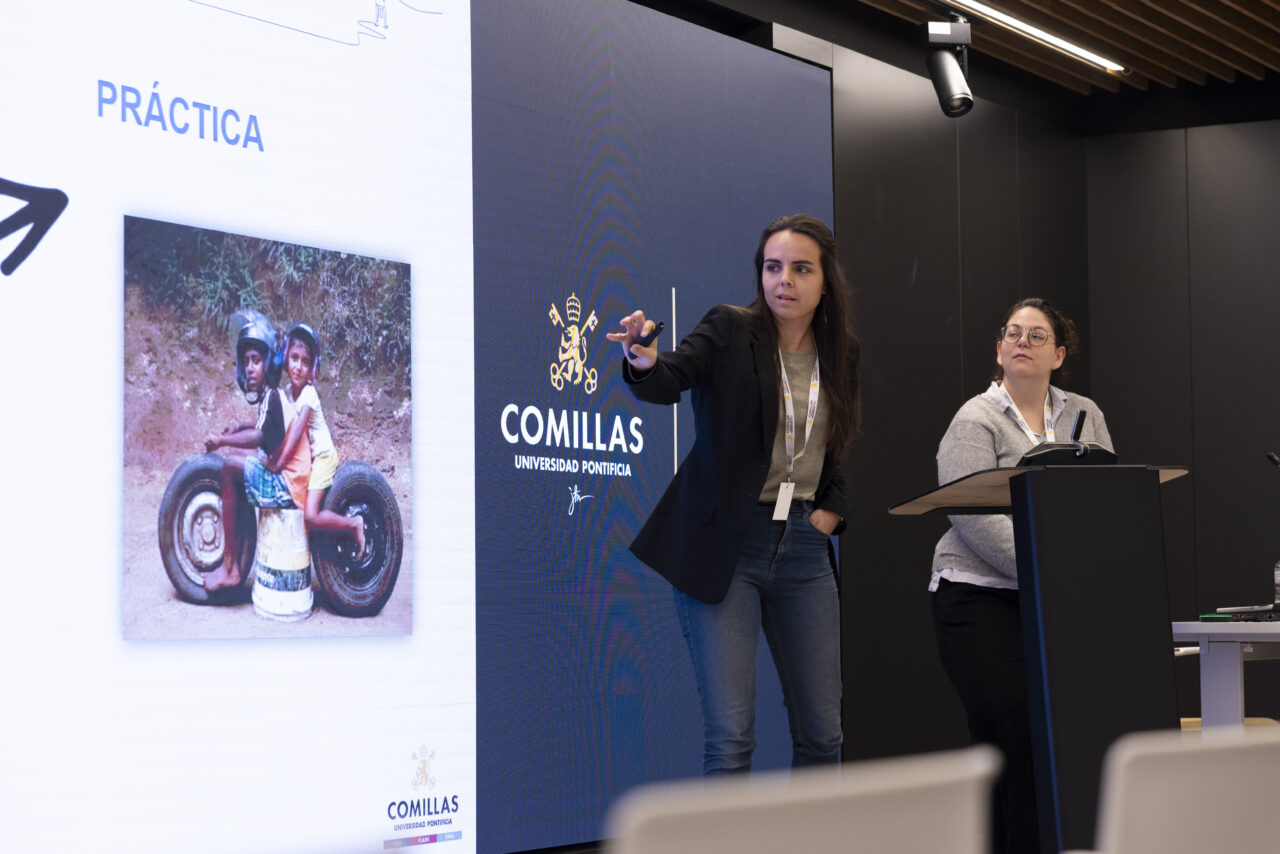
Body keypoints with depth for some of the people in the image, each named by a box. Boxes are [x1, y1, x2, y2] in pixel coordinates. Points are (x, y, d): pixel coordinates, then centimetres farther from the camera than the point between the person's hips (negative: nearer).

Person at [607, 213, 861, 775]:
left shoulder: (841, 352, 9)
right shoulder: (731, 330, -5)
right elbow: (670, 381, -23)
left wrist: (834, 506, 6)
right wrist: (645, 364, -45)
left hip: (803, 546, 5)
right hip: (725, 546, -5)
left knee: (821, 732, 7)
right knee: (730, 735, -10)